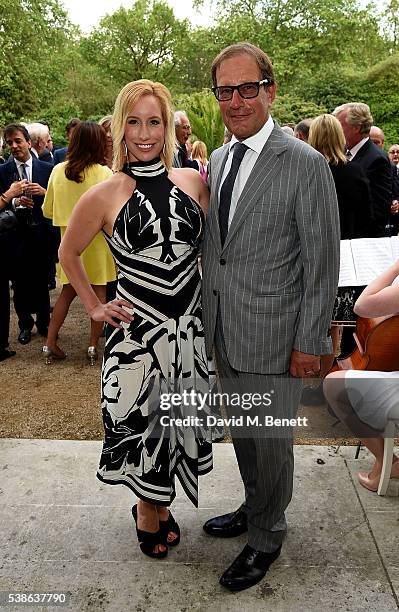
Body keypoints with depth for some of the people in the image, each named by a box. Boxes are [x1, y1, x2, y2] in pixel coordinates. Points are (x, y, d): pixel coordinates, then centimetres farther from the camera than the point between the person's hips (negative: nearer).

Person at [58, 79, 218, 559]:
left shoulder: (194, 182, 0)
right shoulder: (104, 196, -7)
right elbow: (68, 254, 7)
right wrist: (94, 306, 3)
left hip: (191, 327, 3)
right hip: (136, 330, -3)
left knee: (182, 422, 15)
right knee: (142, 423, 10)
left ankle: (159, 505, 42)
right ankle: (148, 513, 38)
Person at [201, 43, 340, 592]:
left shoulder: (305, 165, -13)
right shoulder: (217, 160, 9)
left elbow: (323, 264, -13)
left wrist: (309, 343, -13)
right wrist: (209, 315, 13)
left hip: (273, 334, -6)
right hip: (225, 330, 7)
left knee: (269, 440, 9)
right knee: (242, 433, 21)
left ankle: (267, 536, 32)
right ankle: (256, 508, 45)